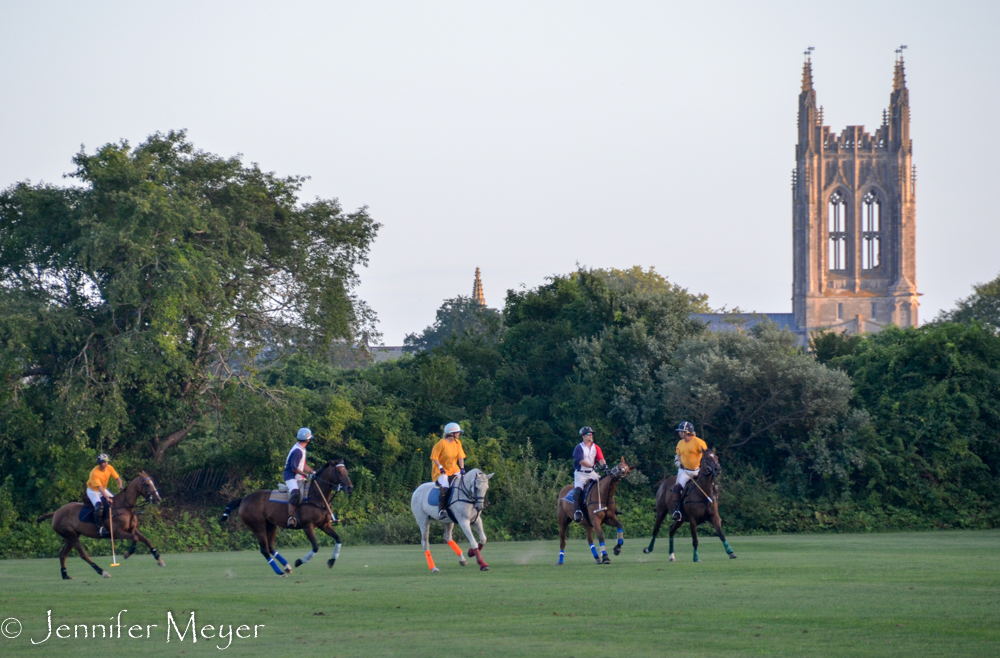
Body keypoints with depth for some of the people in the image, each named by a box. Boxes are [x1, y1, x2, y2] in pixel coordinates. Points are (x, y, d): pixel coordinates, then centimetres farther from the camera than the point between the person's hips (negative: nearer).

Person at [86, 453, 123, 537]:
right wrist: (107, 498, -42)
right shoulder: (94, 473, -31)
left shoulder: (109, 468, -12)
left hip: (103, 490, 7)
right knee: (99, 506, -28)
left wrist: (120, 487, -26)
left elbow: (118, 478, -5)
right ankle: (100, 527, -22)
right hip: (93, 490, -7)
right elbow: (99, 487, -34)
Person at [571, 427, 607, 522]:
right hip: (580, 473, -5)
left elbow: (600, 459, -1)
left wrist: (604, 465, -24)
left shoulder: (596, 447, 10)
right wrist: (592, 466, -29)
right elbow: (581, 461, -18)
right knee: (578, 490, -22)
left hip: (592, 473, 5)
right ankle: (577, 510, -22)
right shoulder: (579, 448, -6)